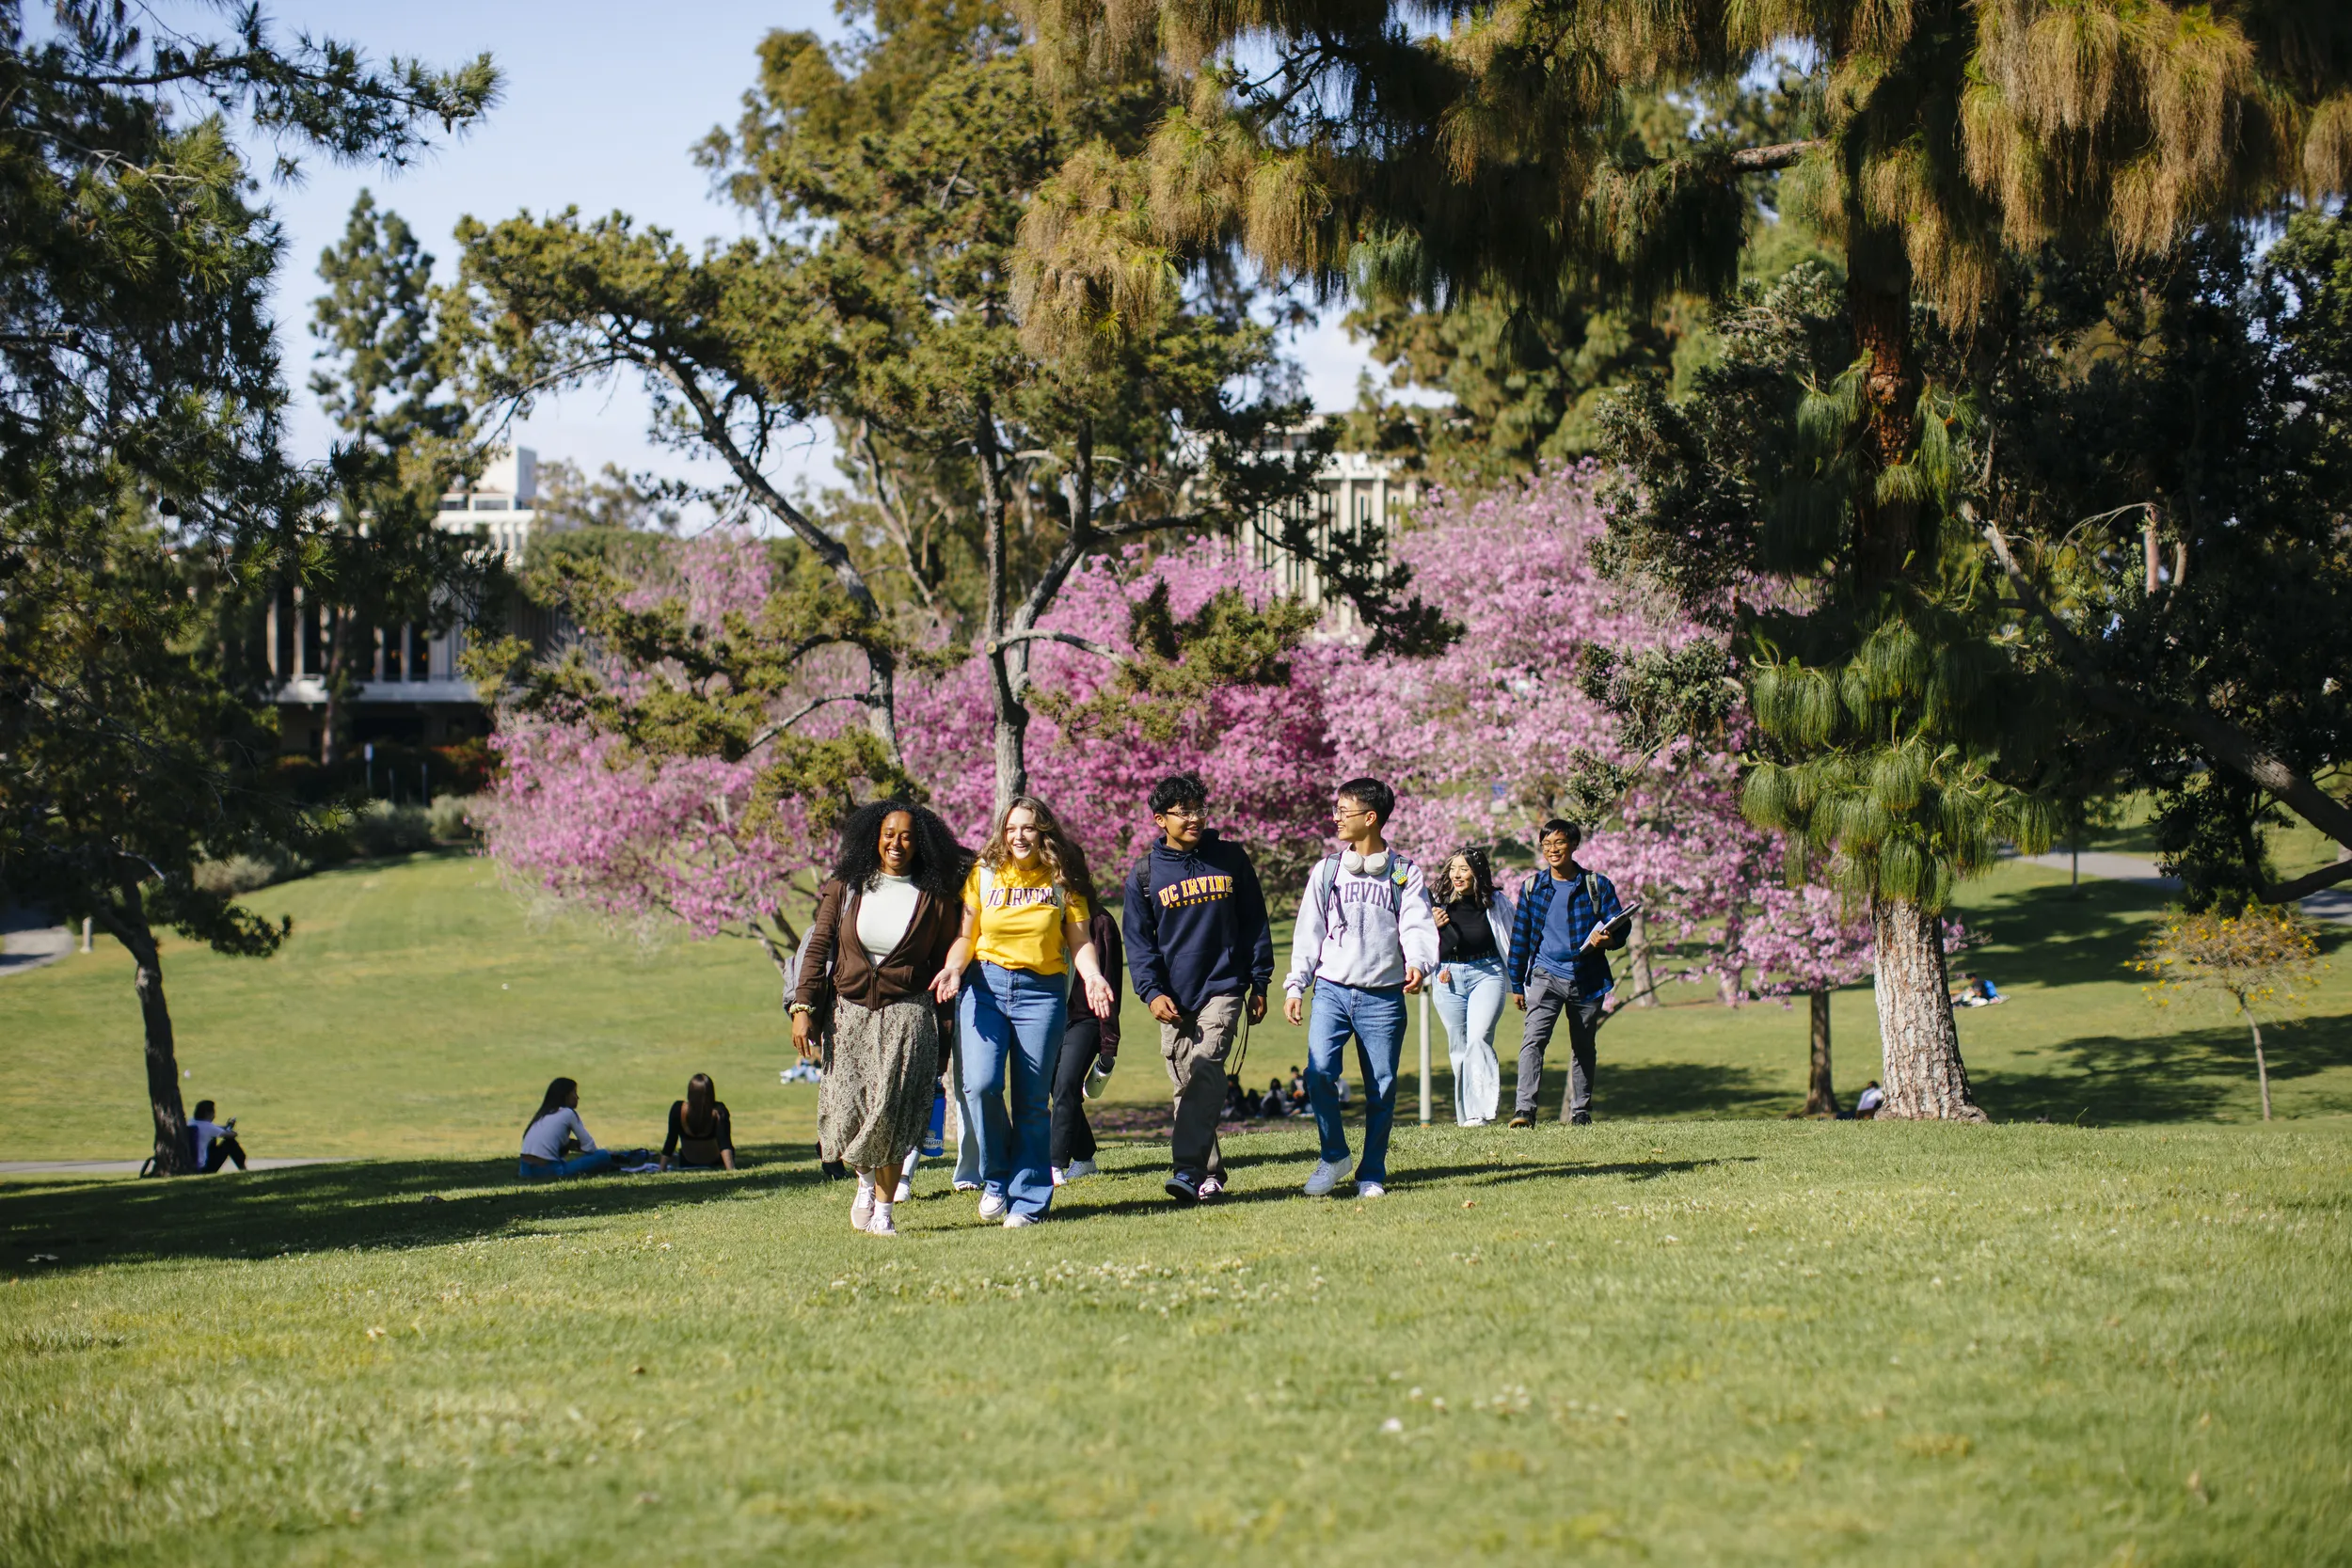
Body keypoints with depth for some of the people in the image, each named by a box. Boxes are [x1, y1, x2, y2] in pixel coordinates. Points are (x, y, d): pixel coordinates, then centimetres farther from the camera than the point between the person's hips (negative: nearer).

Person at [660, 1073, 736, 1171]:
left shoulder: (678, 1109, -26)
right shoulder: (719, 1111, -27)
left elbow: (670, 1142, -20)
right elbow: (725, 1144, -35)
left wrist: (661, 1170, -14)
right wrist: (731, 1170, -40)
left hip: (686, 1164, 1)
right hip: (716, 1162, -1)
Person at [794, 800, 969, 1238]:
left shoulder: (935, 900, 2)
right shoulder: (846, 888, 5)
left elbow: (944, 966, 7)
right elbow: (818, 948, 6)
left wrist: (942, 1028, 5)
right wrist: (803, 1008, -2)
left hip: (906, 1015, -2)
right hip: (849, 1012, 2)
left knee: (891, 1113, -10)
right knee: (847, 1112, -5)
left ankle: (883, 1211, 1)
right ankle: (865, 1179, 26)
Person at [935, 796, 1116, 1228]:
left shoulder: (1061, 880, 6)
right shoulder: (983, 875, 7)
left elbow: (1079, 940, 4)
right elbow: (965, 936, 8)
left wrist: (1093, 976, -16)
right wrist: (954, 967, -12)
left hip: (1041, 992, 0)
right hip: (985, 985, 0)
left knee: (1033, 1101, 0)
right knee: (980, 1083, -18)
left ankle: (1028, 1201, 9)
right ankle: (995, 1178, 4)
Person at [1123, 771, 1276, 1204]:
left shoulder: (1230, 859, 6)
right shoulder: (1144, 874, 5)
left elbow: (1254, 922, 12)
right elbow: (1139, 939, 5)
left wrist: (1259, 984, 10)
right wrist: (1151, 991, -8)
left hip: (1223, 989, -2)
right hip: (1174, 997, 2)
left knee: (1205, 1073, -18)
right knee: (1186, 1085, 3)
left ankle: (1188, 1171, -26)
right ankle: (1210, 1173, 12)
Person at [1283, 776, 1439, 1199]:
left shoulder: (1405, 874, 5)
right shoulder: (1327, 871, 11)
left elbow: (1417, 926, -6)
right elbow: (1308, 931, 12)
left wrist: (1418, 964, -27)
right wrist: (1295, 986, 6)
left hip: (1383, 997, -1)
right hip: (1332, 989, 1)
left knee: (1381, 1088, 0)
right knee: (1319, 1072, -16)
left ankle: (1372, 1174, 13)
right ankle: (1334, 1156, 3)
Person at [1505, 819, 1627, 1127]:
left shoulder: (1597, 885, 2)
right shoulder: (1532, 887, 6)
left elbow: (1620, 927, 2)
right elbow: (1519, 937, 11)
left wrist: (1606, 940, -23)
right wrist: (1516, 985, 10)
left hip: (1587, 979, 1)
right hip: (1546, 975, -1)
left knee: (1583, 1048, 11)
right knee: (1533, 1039, -18)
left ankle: (1580, 1112, 24)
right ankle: (1524, 1108, -27)